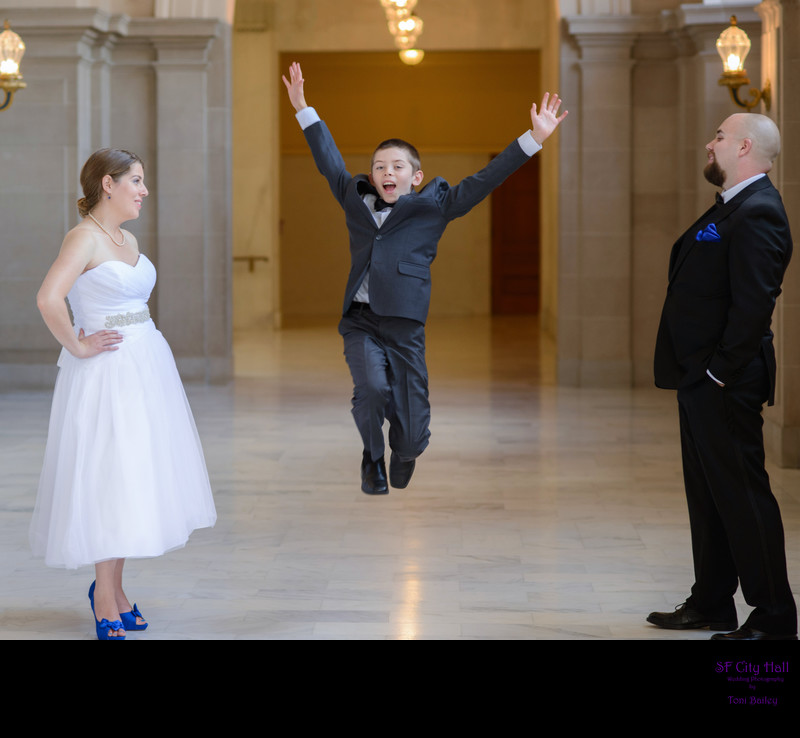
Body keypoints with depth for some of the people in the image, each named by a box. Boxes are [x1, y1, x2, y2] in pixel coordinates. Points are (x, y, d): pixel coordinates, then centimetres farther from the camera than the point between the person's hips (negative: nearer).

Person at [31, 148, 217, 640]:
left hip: (145, 366, 8)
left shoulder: (128, 240, 12)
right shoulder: (84, 237, -14)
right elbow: (49, 298, -27)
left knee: (135, 477, 11)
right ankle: (105, 597, 5)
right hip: (107, 372, -8)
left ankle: (113, 588, 22)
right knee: (109, 476, -5)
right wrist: (78, 347, -18)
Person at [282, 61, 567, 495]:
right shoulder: (357, 203, 12)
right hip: (360, 323, 1)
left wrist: (533, 139, -2)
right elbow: (330, 162, 23)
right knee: (372, 387, -28)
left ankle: (403, 451, 39)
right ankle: (373, 456, 5)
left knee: (412, 437, -3)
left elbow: (485, 180, 4)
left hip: (405, 329, -1)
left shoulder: (433, 207, 6)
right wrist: (303, 109, 28)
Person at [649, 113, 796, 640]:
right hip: (702, 380, 11)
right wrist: (700, 373, 14)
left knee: (742, 495, -5)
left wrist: (721, 372, -21)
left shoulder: (758, 213, -17)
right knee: (709, 495, 16)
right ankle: (711, 605, 26)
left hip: (725, 384, -11)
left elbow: (753, 304, -25)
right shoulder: (733, 207, 16)